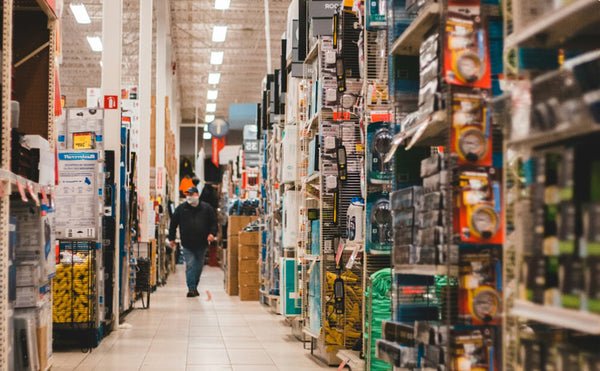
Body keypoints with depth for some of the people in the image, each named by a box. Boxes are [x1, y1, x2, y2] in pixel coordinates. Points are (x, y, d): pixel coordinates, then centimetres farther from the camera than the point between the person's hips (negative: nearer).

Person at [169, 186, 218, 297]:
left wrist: (212, 233, -9)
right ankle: (191, 288, -10)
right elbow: (173, 224, 10)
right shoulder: (181, 208, 3)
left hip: (201, 243, 1)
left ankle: (195, 286, 26)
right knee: (190, 266, -10)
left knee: (199, 266, 11)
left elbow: (213, 222, 8)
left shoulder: (206, 208, 3)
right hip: (187, 244, -1)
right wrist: (171, 238, 7)